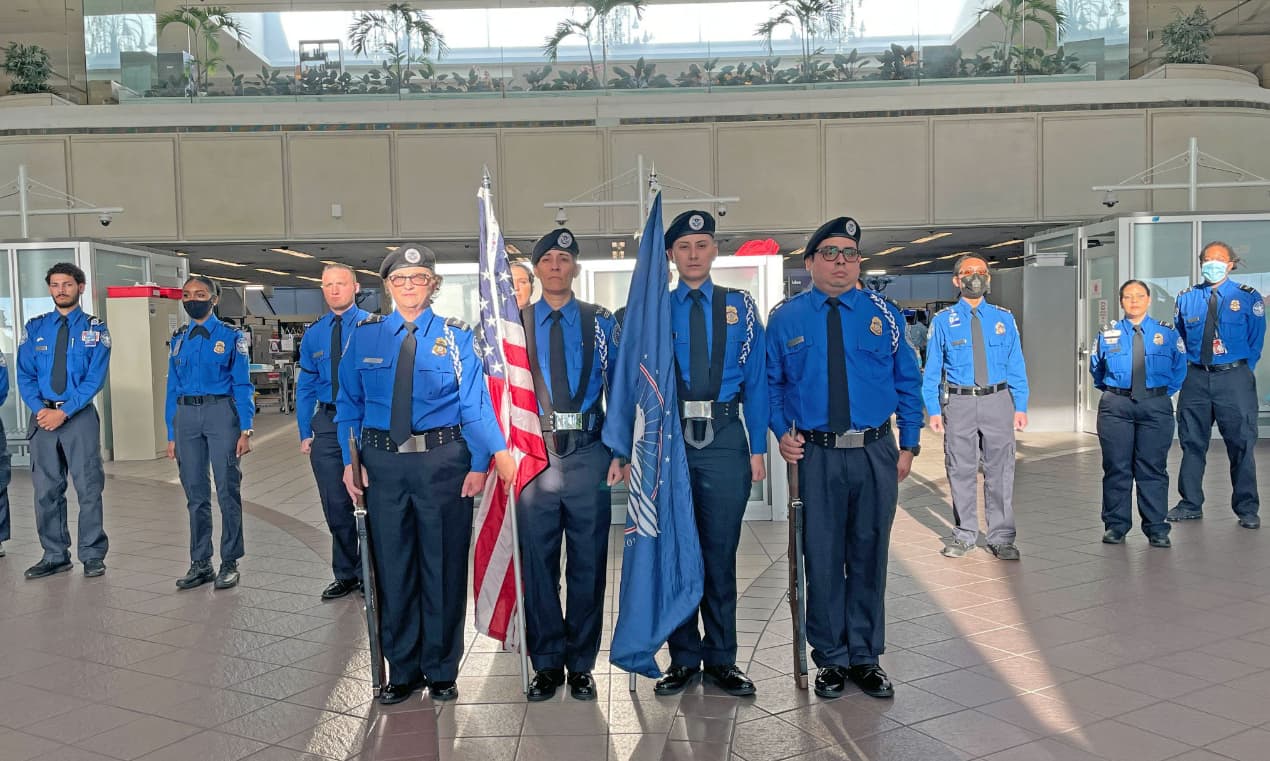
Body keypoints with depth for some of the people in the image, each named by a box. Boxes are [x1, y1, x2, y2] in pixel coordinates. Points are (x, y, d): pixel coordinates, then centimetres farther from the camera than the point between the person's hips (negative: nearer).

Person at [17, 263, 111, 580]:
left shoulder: (95, 329, 1)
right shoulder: (35, 328, 9)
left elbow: (95, 378, -7)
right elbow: (25, 375, 6)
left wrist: (64, 411, -15)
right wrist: (40, 409, -10)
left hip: (80, 417, -3)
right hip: (42, 416, 3)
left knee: (88, 488, 2)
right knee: (46, 490, 8)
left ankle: (92, 556, 11)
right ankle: (55, 555, 19)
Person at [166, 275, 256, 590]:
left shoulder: (231, 336, 1)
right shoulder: (178, 339, 13)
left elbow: (242, 385, -3)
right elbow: (173, 388, 14)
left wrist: (245, 431, -10)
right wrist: (171, 436, 11)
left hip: (221, 413, -4)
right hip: (186, 416, 4)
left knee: (227, 490, -1)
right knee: (195, 492, 10)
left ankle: (230, 563, 10)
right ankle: (200, 563, 20)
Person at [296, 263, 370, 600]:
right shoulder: (313, 334, 8)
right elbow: (305, 386, 12)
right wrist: (305, 432, 5)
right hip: (326, 424, 4)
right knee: (335, 505, 10)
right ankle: (345, 574, 25)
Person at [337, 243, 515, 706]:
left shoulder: (455, 336, -1)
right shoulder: (366, 336, 5)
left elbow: (475, 404, -5)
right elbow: (349, 403, 8)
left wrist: (479, 464, -12)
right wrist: (349, 460, 0)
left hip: (443, 461, -2)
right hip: (383, 461, 2)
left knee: (444, 564, 7)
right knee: (392, 564, 10)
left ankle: (441, 671, 24)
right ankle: (402, 671, 26)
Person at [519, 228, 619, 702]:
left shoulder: (600, 322, 6)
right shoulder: (516, 324, 7)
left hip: (589, 455, 0)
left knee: (588, 563, 7)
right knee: (538, 564, 8)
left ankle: (581, 665, 22)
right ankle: (546, 664, 23)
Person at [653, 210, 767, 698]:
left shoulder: (740, 307, 7)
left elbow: (756, 380, 4)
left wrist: (758, 448, -1)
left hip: (725, 438, 0)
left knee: (720, 551, 7)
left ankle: (722, 658, 21)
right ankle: (684, 657, 22)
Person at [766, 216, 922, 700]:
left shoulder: (883, 314, 6)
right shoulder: (785, 318, 3)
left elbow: (907, 382, 9)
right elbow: (770, 383, 9)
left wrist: (909, 445, 4)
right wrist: (782, 433, -4)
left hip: (877, 454, 1)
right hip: (816, 456, -1)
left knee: (869, 557, 9)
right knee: (823, 560, 4)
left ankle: (865, 658, 25)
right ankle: (831, 660, 21)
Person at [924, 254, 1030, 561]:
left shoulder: (1004, 319, 8)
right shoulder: (943, 321, 3)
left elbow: (1016, 365, 8)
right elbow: (932, 369, 2)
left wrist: (1021, 407, 0)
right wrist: (933, 410, -6)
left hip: (997, 401, 1)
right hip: (958, 402, -1)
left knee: (1000, 471, 5)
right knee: (961, 472, 7)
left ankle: (1001, 538, 16)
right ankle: (964, 535, 20)